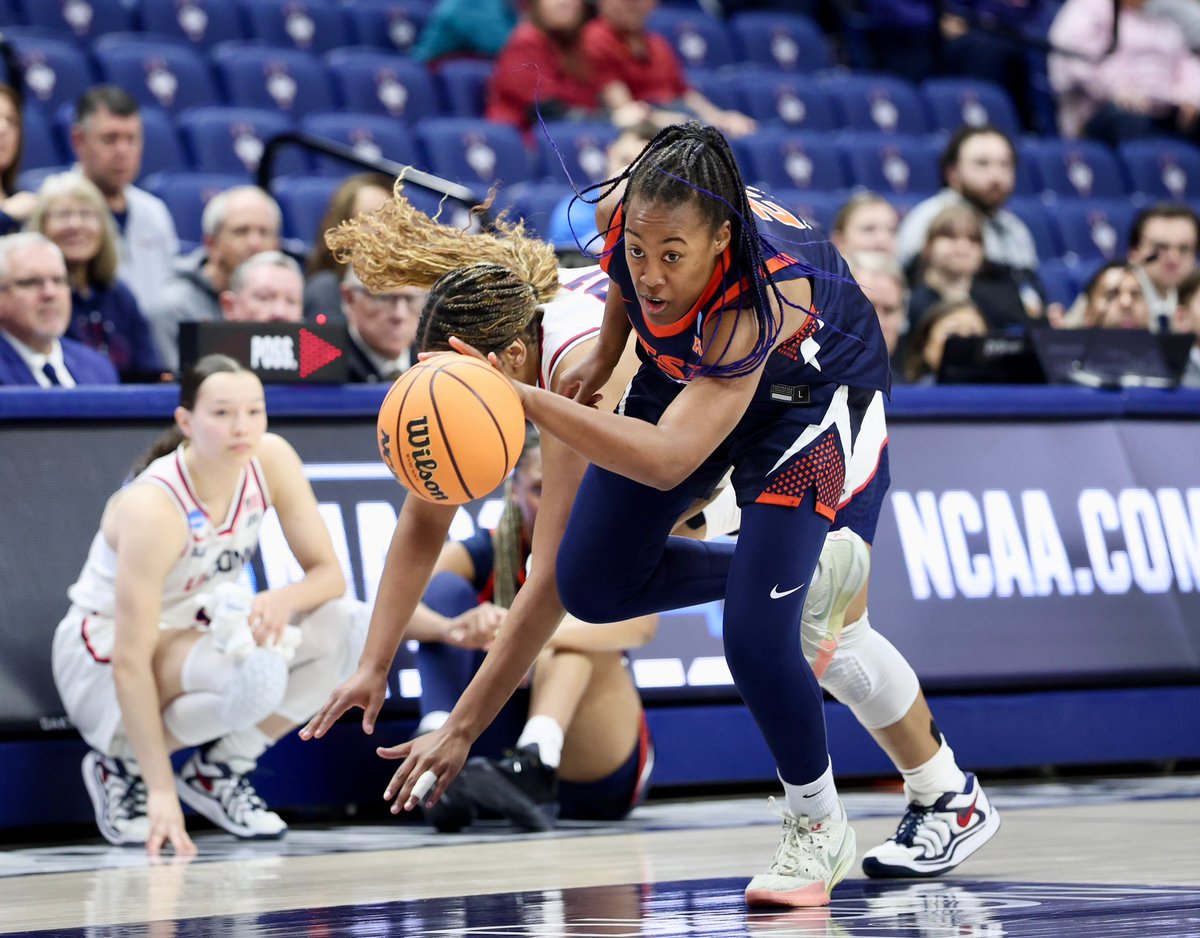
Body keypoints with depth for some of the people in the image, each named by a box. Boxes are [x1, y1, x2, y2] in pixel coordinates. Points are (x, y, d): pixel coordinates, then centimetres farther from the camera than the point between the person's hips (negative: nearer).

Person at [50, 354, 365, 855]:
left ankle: (217, 774, -3)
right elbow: (131, 663, -31)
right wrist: (160, 791, -33)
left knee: (336, 626, -19)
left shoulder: (272, 459, -13)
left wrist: (284, 598, -33)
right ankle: (121, 764, -8)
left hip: (198, 628, 7)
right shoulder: (152, 508, -31)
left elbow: (328, 573, -8)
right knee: (254, 675, -35)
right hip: (105, 652, -7)